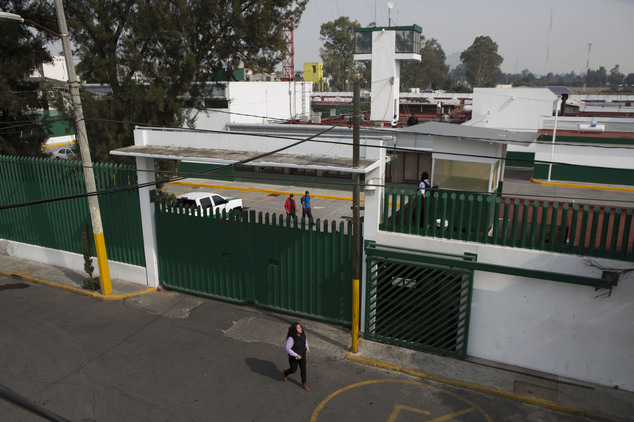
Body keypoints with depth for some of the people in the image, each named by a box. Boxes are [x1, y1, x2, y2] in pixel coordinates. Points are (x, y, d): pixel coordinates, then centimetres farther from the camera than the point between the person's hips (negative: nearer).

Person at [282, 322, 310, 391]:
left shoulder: (302, 333, -17)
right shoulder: (291, 338, -35)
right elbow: (288, 349, -26)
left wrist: (307, 348, -4)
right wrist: (296, 355, -27)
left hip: (302, 354, 5)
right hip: (293, 356, -5)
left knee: (303, 369, 14)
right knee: (293, 370, 15)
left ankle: (304, 384, 34)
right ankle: (285, 373, 49)